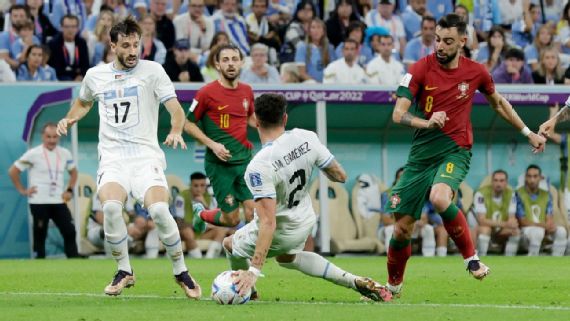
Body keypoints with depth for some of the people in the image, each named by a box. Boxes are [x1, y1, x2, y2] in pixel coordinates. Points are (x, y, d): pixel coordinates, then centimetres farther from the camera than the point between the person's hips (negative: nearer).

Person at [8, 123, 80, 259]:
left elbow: (73, 172, 24)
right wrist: (22, 190, -5)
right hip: (39, 202, -4)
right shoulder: (33, 154, -8)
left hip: (59, 202, 4)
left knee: (70, 231, -3)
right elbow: (13, 171, -3)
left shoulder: (65, 154, 6)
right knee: (40, 235, 1)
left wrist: (69, 190, 10)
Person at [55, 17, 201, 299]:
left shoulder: (152, 70, 2)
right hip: (112, 157, 2)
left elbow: (175, 108, -4)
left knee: (159, 210, -25)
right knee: (111, 206, -28)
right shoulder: (95, 75, 12)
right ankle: (124, 272, -7)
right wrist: (69, 119, 12)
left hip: (146, 156, -2)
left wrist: (176, 132, -25)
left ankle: (181, 272, -1)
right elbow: (84, 102, 33)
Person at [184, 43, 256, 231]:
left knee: (254, 214, -8)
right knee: (232, 219, 1)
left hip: (245, 160, 4)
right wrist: (212, 145, -14)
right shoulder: (207, 93, -10)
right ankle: (201, 214, 33)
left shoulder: (247, 91, 6)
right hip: (219, 164, -4)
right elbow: (188, 124, -3)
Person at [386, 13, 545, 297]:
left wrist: (528, 133, 22)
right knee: (402, 228, 2)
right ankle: (393, 286, 26)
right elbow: (398, 114, -14)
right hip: (421, 154, 1)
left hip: (455, 151, -1)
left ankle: (471, 257, -16)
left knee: (439, 198, -35)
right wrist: (427, 123, -33)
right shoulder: (421, 69, -7)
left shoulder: (476, 72, -1)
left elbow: (498, 103, 19)